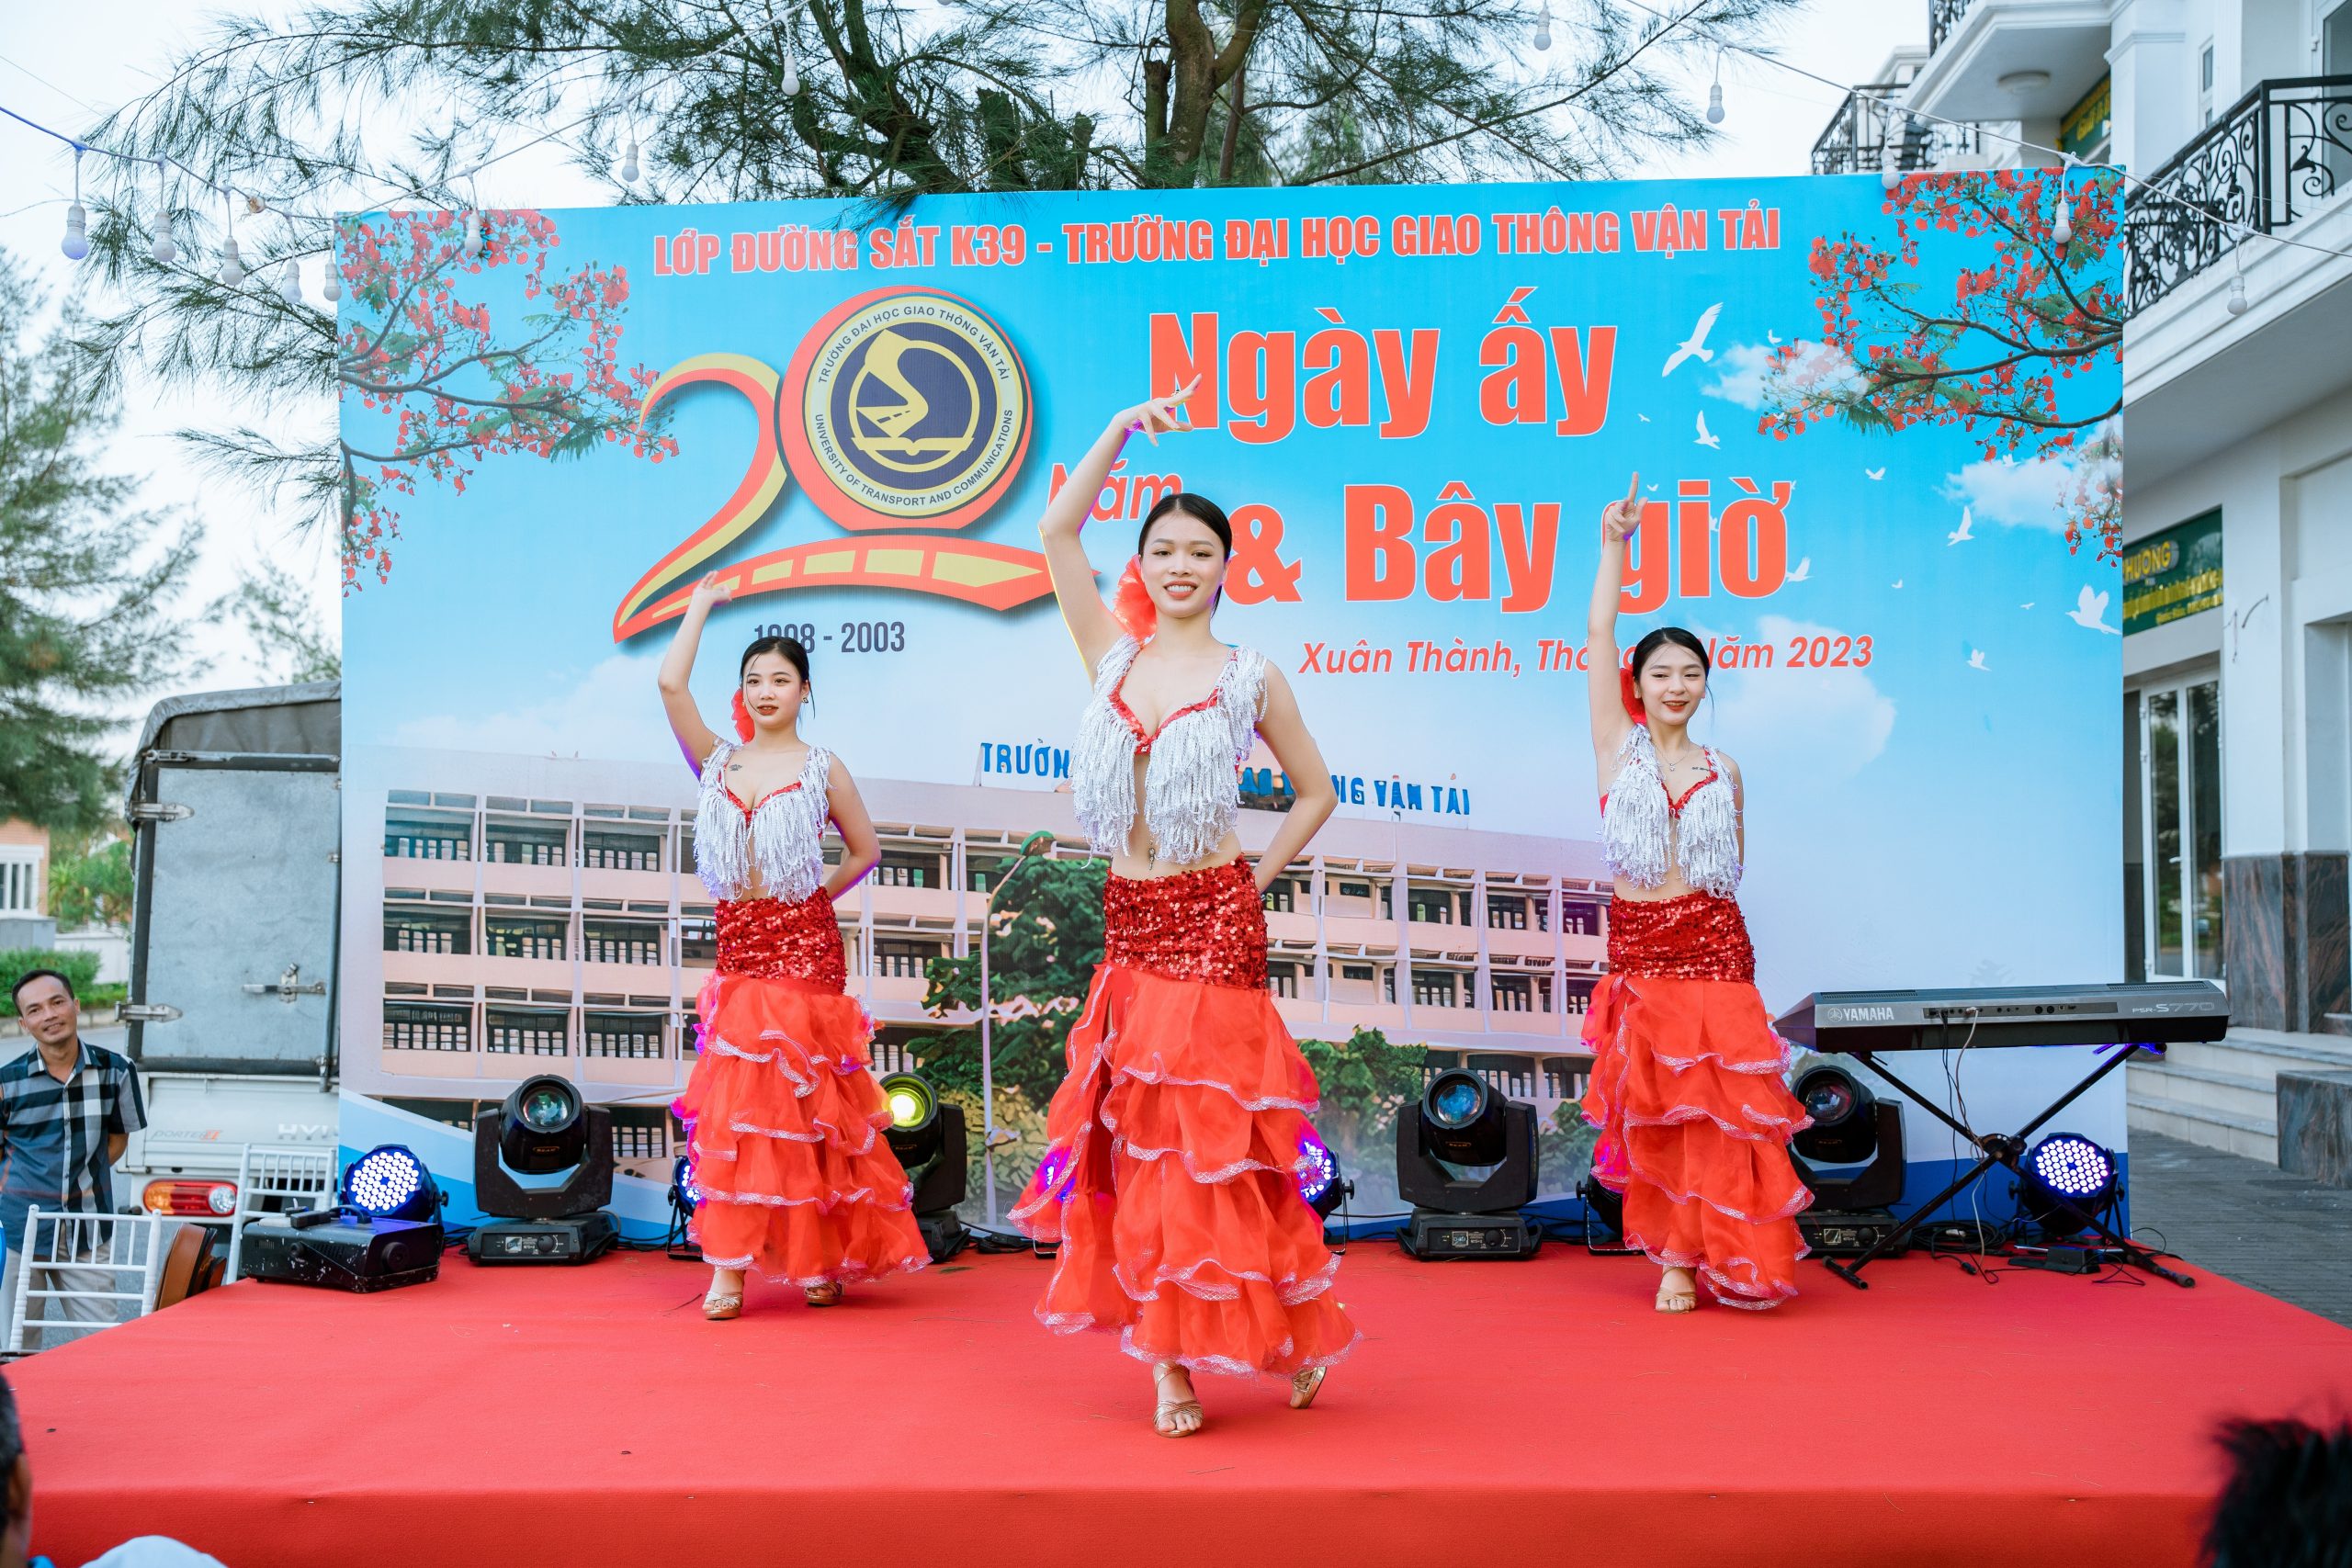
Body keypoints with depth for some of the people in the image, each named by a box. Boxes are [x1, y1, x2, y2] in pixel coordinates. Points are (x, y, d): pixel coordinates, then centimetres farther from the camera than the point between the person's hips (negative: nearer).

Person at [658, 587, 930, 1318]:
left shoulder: (820, 768, 3)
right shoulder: (717, 760, 8)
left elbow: (865, 848, 12)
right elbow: (671, 684, -2)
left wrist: (817, 895, 4)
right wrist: (701, 605, 7)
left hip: (804, 945, -2)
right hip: (737, 946, 3)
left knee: (800, 1095, -1)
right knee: (739, 1098, -1)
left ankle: (821, 1257, 11)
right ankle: (729, 1265, 1)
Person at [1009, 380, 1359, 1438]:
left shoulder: (1250, 679, 1)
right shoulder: (1112, 655, 8)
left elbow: (1316, 792, 10)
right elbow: (1057, 529, 3)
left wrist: (1260, 877, 2)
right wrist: (1122, 430, 1)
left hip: (1214, 924, -4)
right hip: (1132, 924, 4)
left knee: (1208, 1134, -3)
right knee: (1139, 1137, 4)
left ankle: (1289, 1336, 15)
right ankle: (1172, 1360, 13)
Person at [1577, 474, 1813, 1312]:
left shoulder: (1723, 770, 9)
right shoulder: (1618, 745, 4)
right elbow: (1598, 635, -3)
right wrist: (1614, 545, -4)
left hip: (1713, 945, 1)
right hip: (1637, 947, -1)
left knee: (1716, 1106, -2)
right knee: (1655, 1108, 2)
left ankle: (1717, 1254, 8)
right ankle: (1678, 1256, 14)